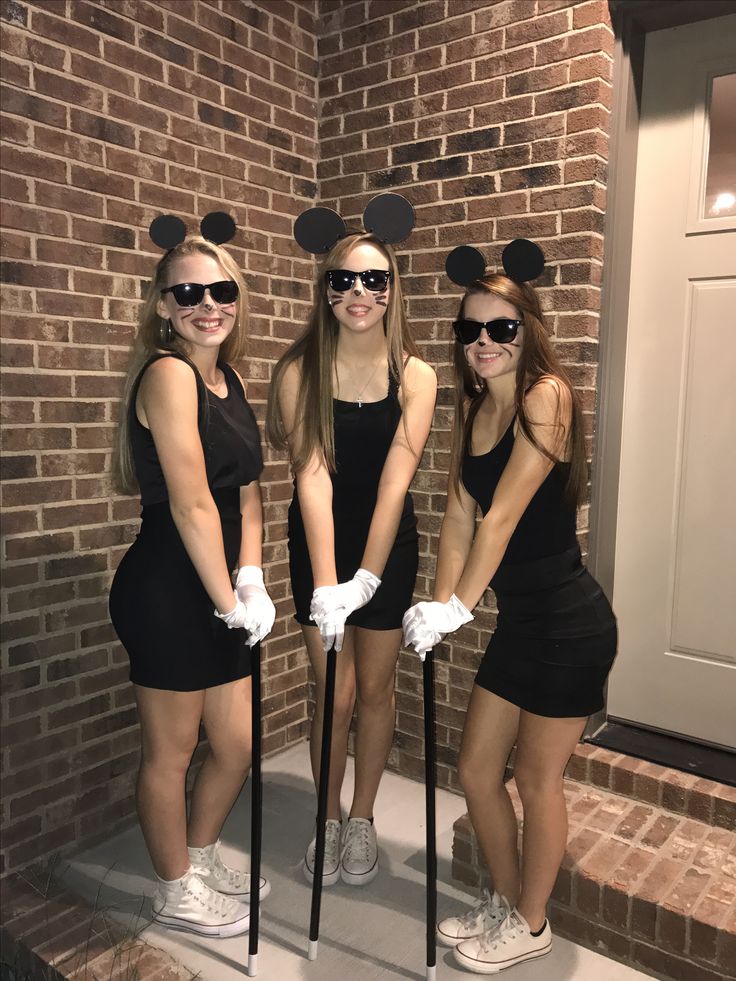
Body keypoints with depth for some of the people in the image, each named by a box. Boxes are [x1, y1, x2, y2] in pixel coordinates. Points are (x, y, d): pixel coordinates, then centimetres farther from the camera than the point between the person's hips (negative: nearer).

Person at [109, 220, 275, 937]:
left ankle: (201, 858, 44)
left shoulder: (227, 380, 10)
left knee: (237, 745, 19)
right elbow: (191, 505, -20)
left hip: (218, 591, 8)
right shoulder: (169, 373, -16)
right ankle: (176, 893, 34)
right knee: (169, 754, 12)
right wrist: (229, 601, -14)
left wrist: (250, 578, -2)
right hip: (167, 590, -8)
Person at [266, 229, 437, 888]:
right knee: (334, 692, 3)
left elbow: (395, 480, -20)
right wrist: (326, 584, -30)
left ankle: (362, 821, 31)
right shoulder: (300, 371, -15)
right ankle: (329, 820, 27)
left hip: (387, 542, 1)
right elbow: (312, 476, -22)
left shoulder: (415, 376, -13)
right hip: (321, 540, -1)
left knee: (376, 688, 10)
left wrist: (366, 576, -28)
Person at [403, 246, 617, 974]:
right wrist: (439, 604, -4)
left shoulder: (545, 396, -17)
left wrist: (459, 608, -19)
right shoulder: (472, 407, 6)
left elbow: (503, 517, -21)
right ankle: (504, 902, 39)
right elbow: (459, 514, 3)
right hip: (519, 621, 7)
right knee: (475, 771, 15)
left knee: (536, 778, 9)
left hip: (569, 625, -7)